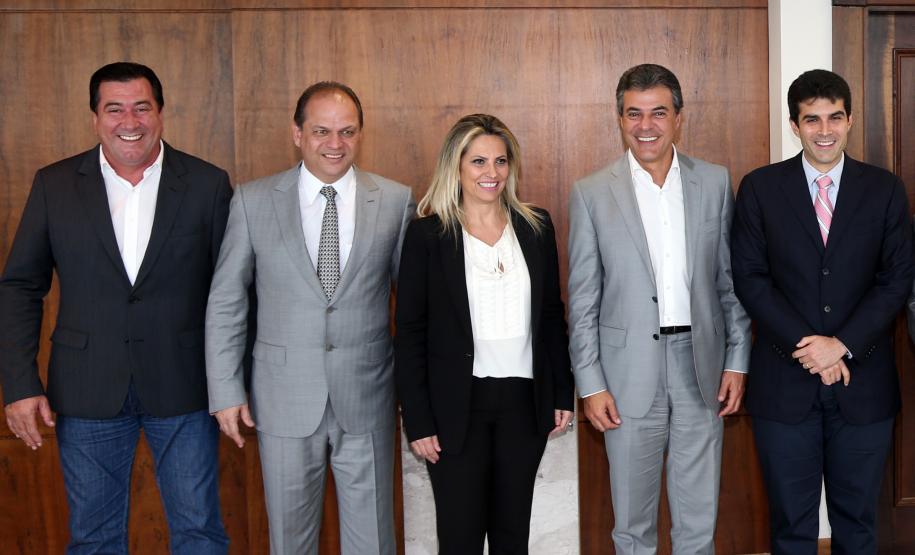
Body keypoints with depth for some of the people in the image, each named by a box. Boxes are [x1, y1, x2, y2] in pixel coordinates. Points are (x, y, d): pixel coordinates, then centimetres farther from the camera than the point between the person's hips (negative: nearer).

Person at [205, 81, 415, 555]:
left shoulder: (396, 201, -2)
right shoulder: (253, 201, -3)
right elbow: (225, 302, 2)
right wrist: (225, 390, -1)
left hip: (366, 401, 0)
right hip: (285, 401, 0)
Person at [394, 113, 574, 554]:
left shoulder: (536, 227, 6)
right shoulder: (428, 234, -5)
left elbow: (553, 316, 12)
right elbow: (410, 334, -5)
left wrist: (563, 393, 7)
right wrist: (418, 422, -8)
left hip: (524, 401, 3)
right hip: (457, 406, -3)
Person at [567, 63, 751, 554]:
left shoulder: (715, 182, 3)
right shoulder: (591, 194, -3)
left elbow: (730, 279, 8)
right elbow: (582, 299, -2)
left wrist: (737, 361, 3)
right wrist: (590, 384, -5)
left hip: (701, 368, 2)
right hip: (629, 373, -2)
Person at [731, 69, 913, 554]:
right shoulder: (760, 188, 0)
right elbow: (749, 277, -4)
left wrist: (842, 345, -13)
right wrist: (806, 348, -13)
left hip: (864, 381, 1)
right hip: (784, 382, -1)